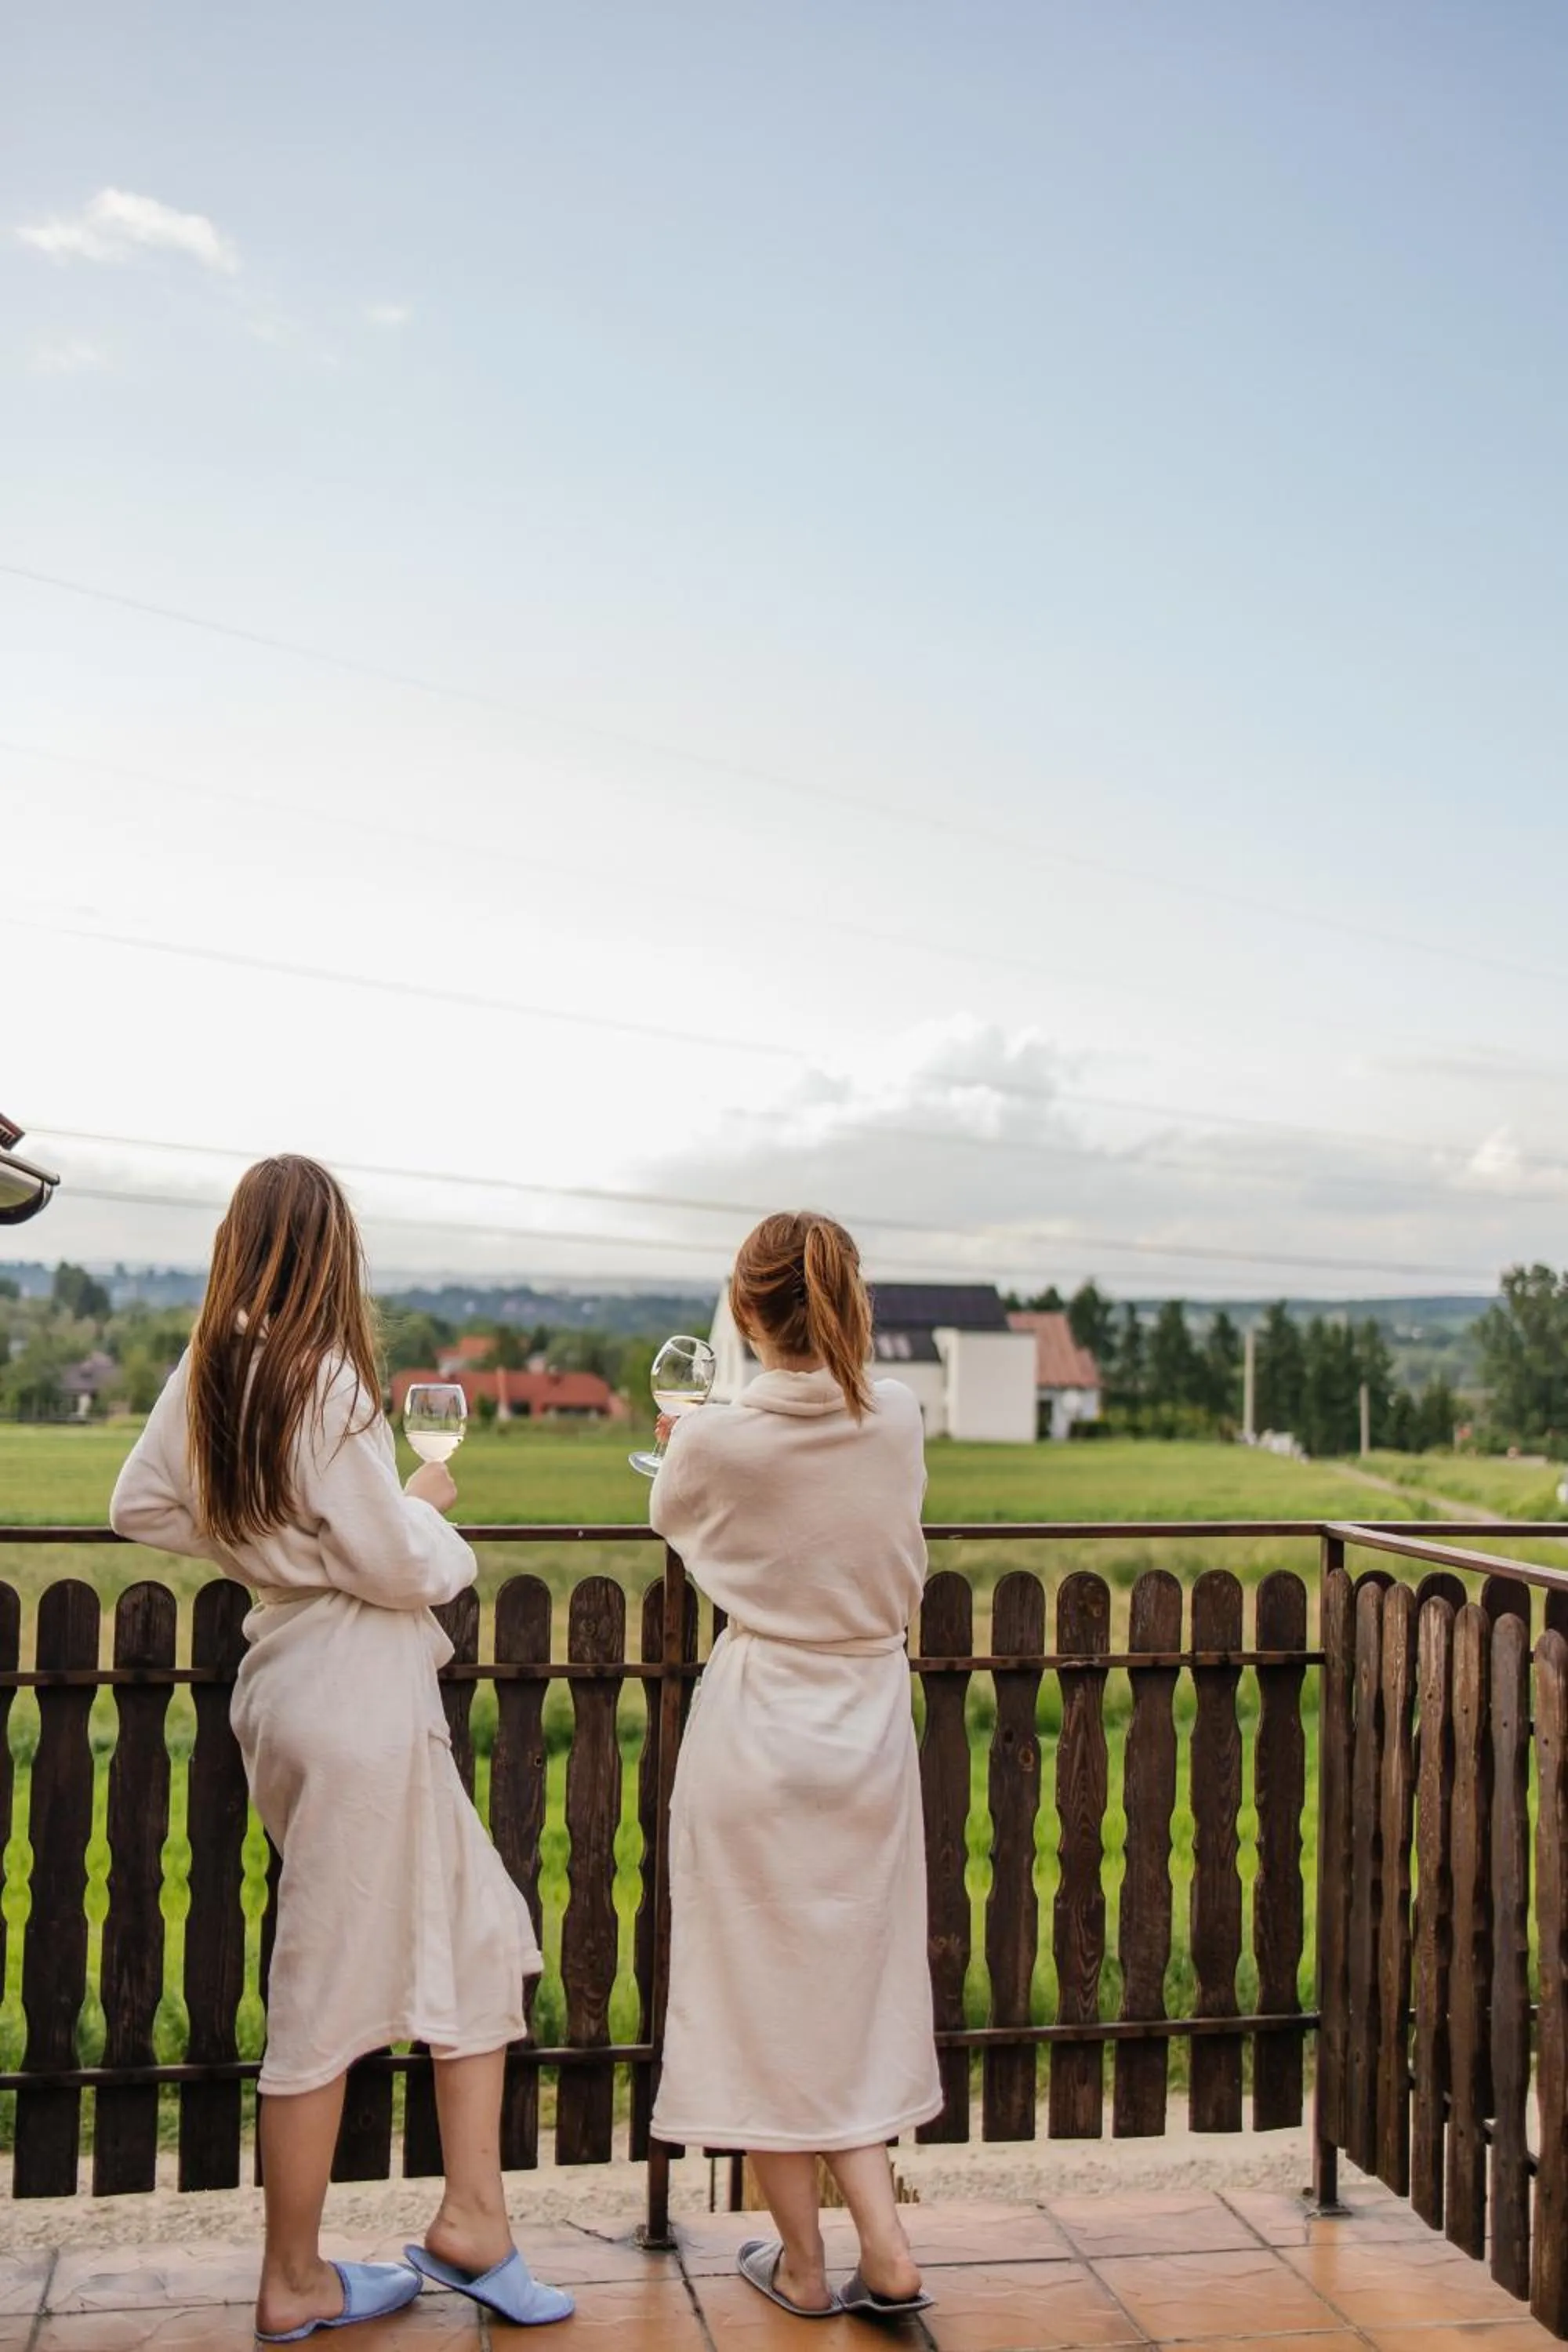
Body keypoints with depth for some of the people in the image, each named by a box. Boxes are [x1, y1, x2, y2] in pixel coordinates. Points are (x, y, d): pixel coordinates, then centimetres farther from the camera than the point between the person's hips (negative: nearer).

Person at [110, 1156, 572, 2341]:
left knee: (480, 1934, 15)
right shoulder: (326, 1381, -19)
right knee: (333, 1989, 4)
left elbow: (140, 1506, 13)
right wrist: (427, 1504, 1)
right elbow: (393, 1566, -18)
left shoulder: (204, 1375, 4)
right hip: (357, 1695, -8)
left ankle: (471, 2217, 18)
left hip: (292, 1679, 8)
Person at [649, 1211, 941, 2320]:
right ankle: (885, 2249, 11)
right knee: (855, 1986, 16)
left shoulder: (717, 1440, -16)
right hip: (872, 1722, 4)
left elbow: (671, 1513, 8)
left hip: (759, 1731, -3)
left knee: (764, 1989, 10)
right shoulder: (899, 1419, -7)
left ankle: (803, 2262, 21)